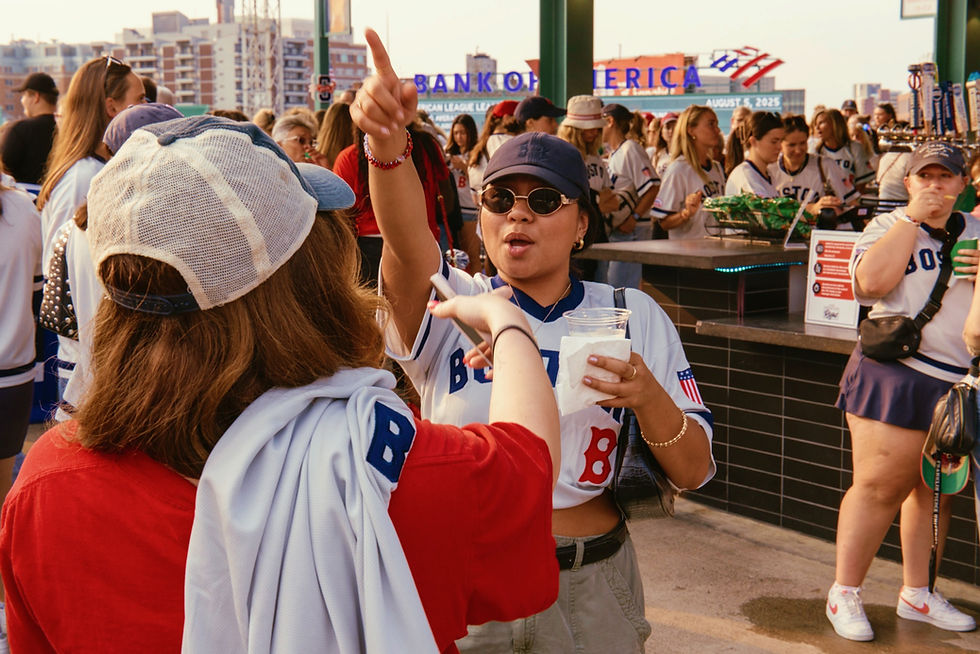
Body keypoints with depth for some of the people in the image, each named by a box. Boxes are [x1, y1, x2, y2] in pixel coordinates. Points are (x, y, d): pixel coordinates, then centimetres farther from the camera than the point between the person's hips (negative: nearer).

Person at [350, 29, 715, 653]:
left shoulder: (636, 317, 1)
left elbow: (694, 473, -3)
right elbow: (407, 240, -26)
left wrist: (647, 396, -23)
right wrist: (387, 142, -46)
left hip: (592, 590, 1)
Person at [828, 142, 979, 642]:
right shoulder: (888, 227, 3)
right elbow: (871, 282, -17)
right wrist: (914, 217, -12)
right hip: (896, 375, -5)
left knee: (936, 491, 11)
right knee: (878, 487, -5)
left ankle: (917, 593, 25)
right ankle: (844, 594, 8)